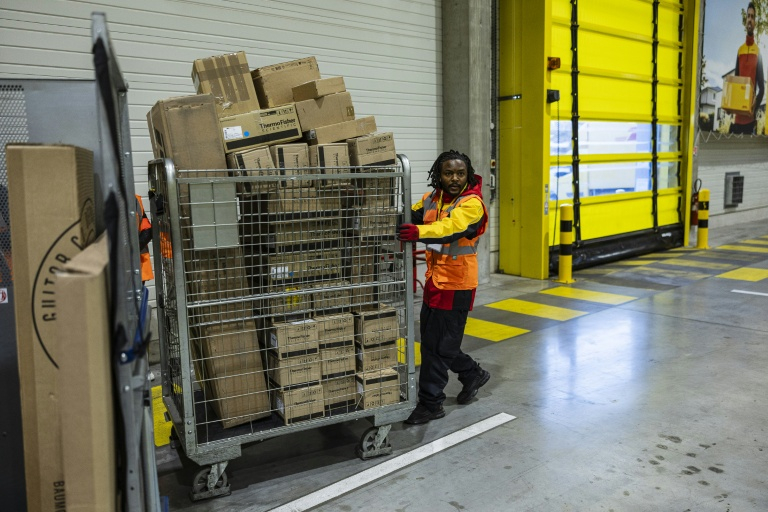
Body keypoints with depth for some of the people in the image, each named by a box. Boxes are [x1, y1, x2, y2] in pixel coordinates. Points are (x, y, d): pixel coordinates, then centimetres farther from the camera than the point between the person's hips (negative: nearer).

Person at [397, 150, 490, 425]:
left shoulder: (472, 203, -15)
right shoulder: (431, 199, 8)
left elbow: (452, 227, -32)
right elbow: (411, 215, 0)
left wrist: (419, 232, -50)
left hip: (456, 283, -7)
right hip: (435, 279, 8)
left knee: (437, 344, -2)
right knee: (432, 338, 16)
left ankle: (431, 403, 12)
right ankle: (472, 374, 37)